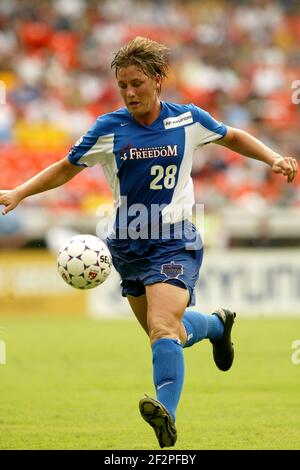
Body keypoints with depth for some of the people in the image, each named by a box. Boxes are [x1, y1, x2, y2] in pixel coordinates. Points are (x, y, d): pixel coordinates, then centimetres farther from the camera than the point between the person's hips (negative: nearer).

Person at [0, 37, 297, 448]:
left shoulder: (188, 120, -5)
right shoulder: (109, 128, -4)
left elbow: (232, 137, 14)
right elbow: (67, 168, 6)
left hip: (175, 243, -4)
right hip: (129, 245, 4)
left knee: (163, 329, -25)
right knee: (172, 334, 17)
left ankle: (167, 414, -36)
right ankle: (217, 324, 48)